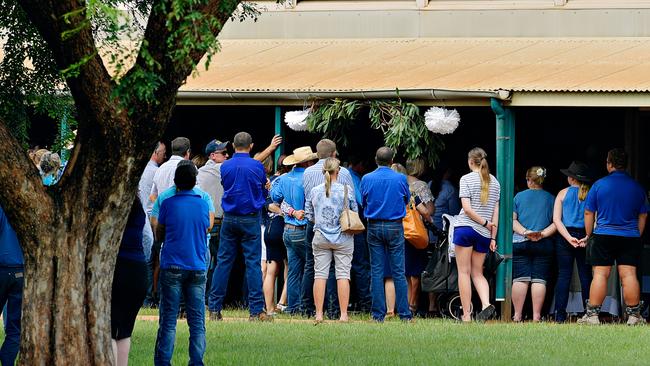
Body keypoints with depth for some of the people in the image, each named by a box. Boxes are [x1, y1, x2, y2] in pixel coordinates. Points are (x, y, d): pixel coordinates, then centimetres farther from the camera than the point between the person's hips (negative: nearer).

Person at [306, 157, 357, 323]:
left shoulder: (314, 191, 0)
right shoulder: (347, 190, -7)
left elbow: (309, 215, 6)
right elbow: (354, 212, 0)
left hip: (320, 237, 2)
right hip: (343, 238, -2)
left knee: (320, 274, 4)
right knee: (343, 275, 1)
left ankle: (319, 314, 1)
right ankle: (343, 314, -1)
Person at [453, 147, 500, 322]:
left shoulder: (466, 179, -4)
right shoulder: (494, 182, 9)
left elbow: (467, 208, -14)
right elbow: (496, 212, 8)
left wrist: (484, 222, -6)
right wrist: (493, 237, 10)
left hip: (465, 228, -4)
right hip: (484, 234, 4)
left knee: (464, 272, 1)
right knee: (477, 273, 13)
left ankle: (466, 315, -2)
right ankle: (486, 304, -13)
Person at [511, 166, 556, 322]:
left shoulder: (519, 196, 6)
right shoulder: (550, 198, 5)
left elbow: (512, 220, 0)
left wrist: (525, 232, -8)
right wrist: (543, 234, -8)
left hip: (520, 243, 0)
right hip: (544, 245, 0)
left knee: (520, 279, 0)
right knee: (539, 280, -1)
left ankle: (517, 315, -2)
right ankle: (536, 315, -4)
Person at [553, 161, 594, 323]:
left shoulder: (563, 193, 3)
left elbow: (556, 219, -4)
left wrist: (569, 238, -10)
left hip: (565, 237, 0)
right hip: (585, 237, 0)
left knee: (564, 275, 1)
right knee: (586, 275, 5)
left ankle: (560, 314, -4)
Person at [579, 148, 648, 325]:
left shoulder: (599, 185, -2)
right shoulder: (637, 187, 5)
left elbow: (588, 213, 3)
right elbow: (643, 216, 14)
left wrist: (588, 235, 14)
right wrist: (637, 236, 25)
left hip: (603, 236, -2)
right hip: (630, 237, 2)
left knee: (600, 275, -2)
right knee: (629, 275, 0)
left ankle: (592, 315, -3)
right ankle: (634, 315, 0)